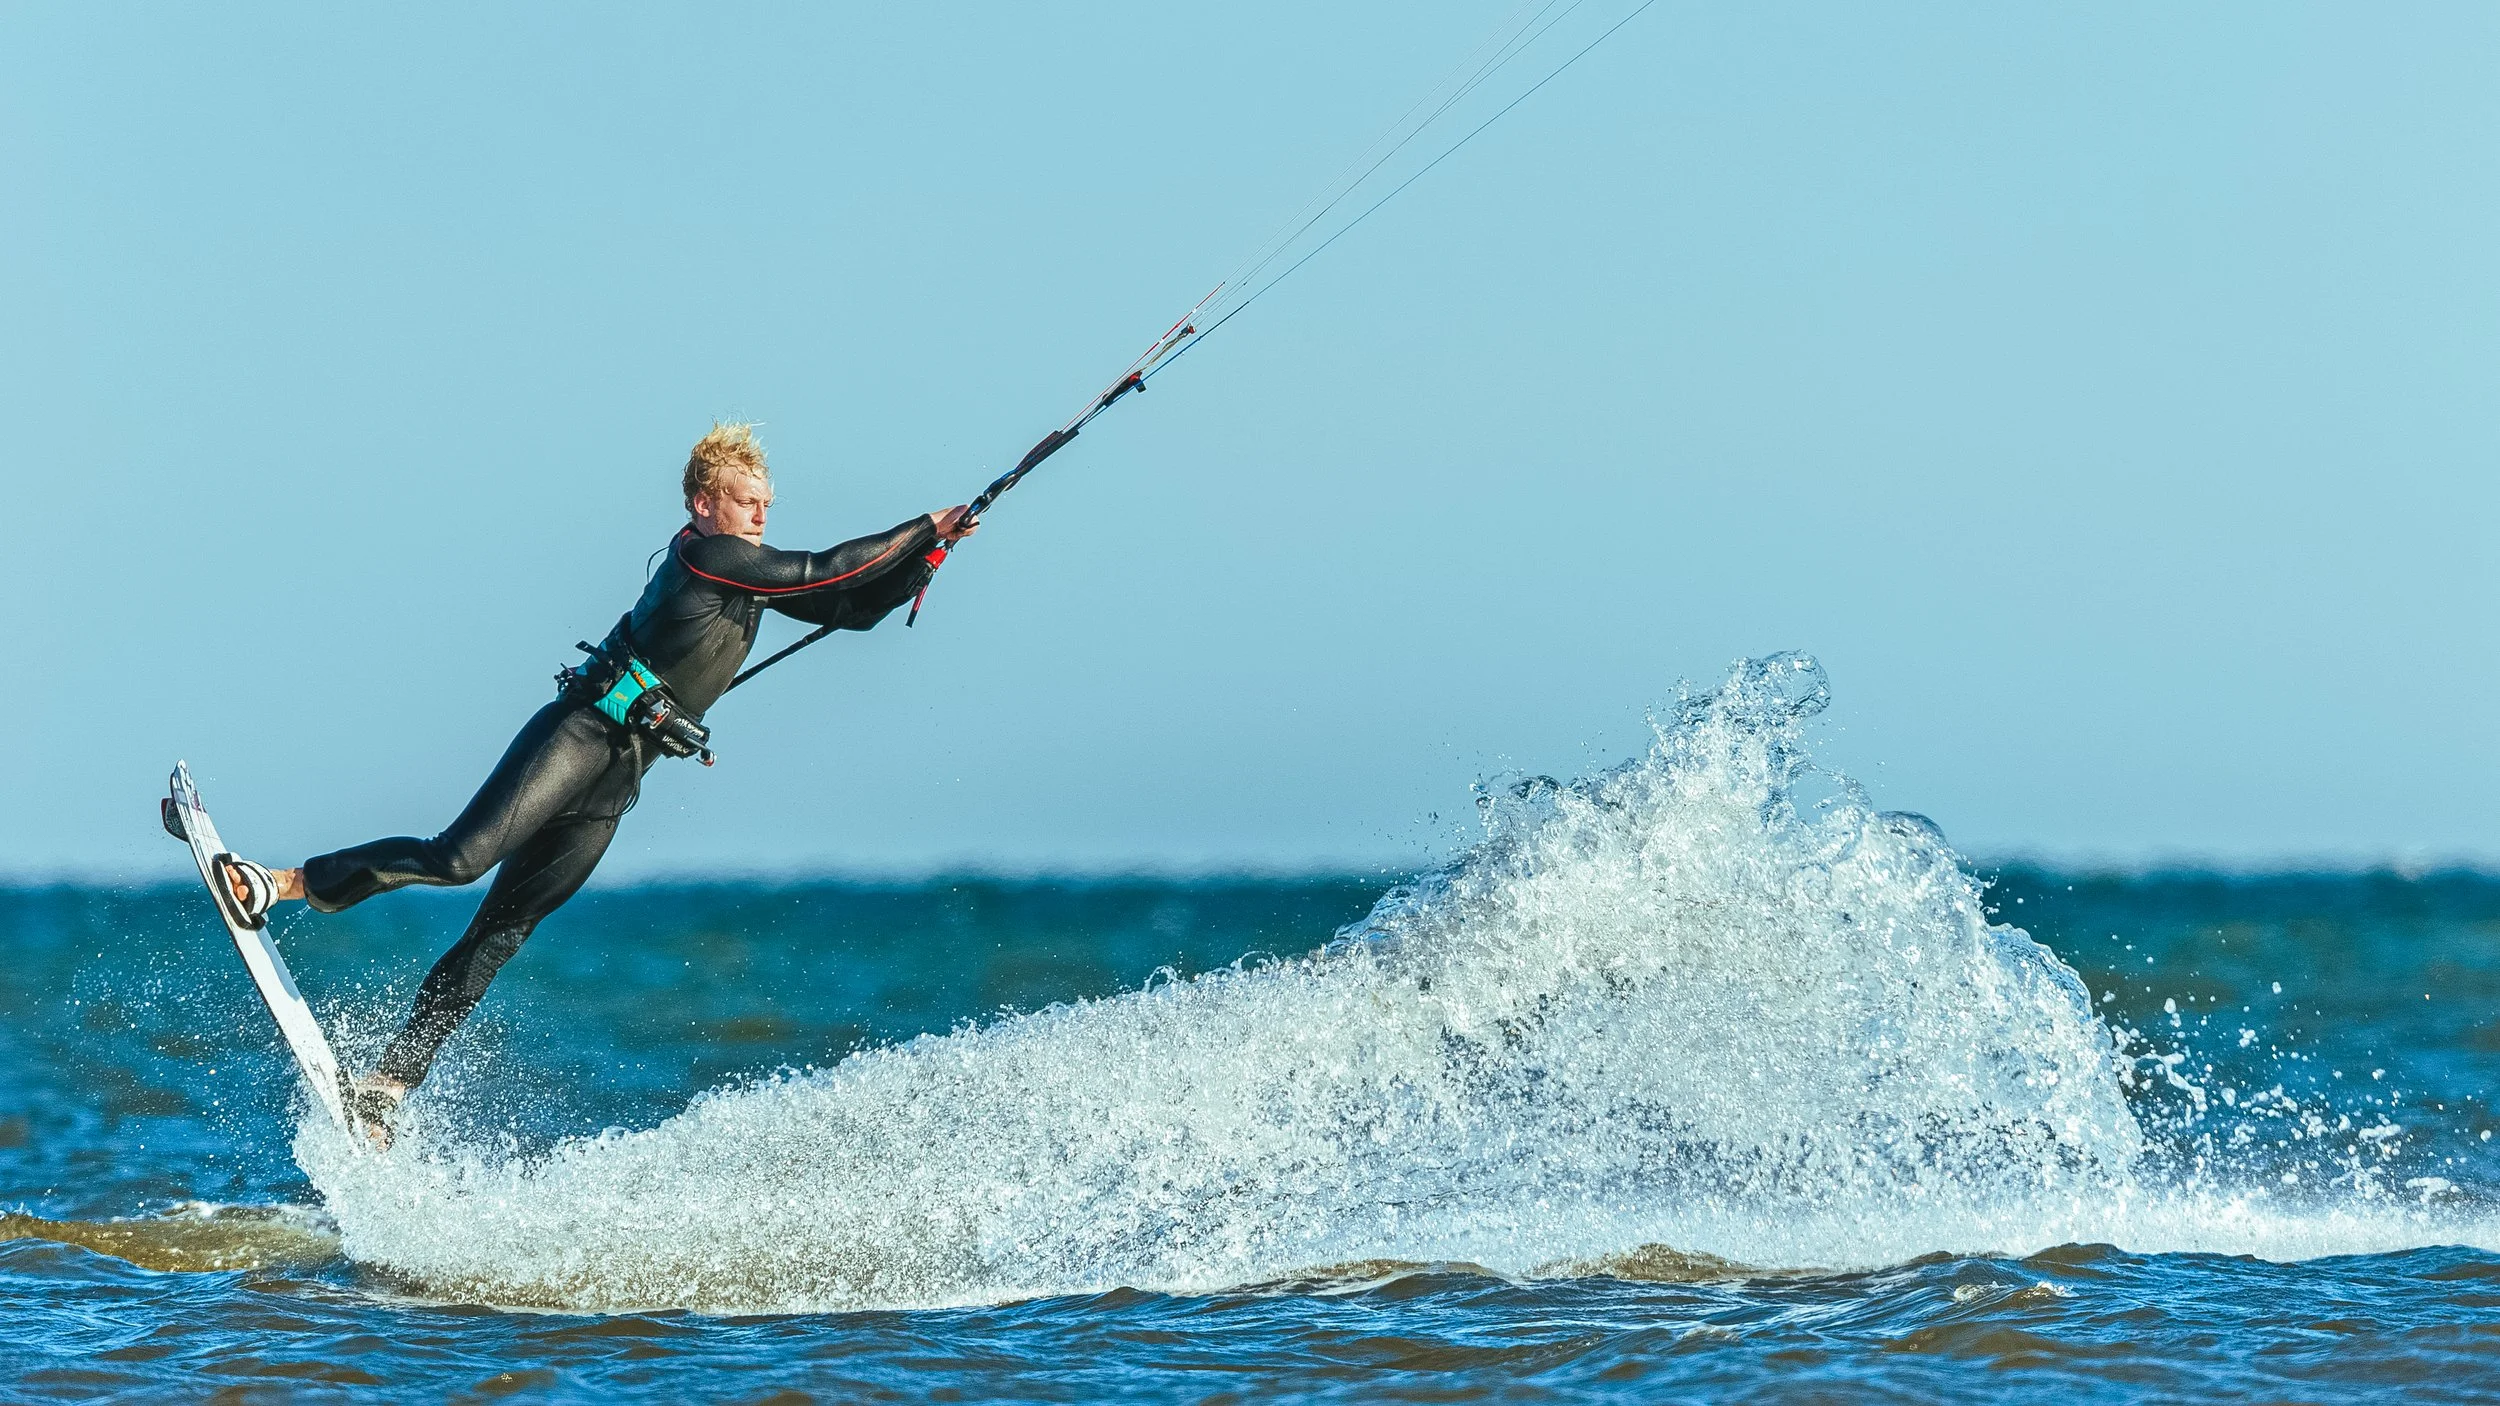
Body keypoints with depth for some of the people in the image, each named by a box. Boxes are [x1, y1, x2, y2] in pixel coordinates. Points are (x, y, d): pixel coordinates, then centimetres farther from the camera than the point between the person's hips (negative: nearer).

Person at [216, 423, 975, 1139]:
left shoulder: (755, 574, 19)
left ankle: (388, 1085, -2)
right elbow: (823, 572, -9)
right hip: (578, 734, -8)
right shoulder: (703, 554, -7)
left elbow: (854, 607, 25)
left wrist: (928, 554, 15)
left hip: (614, 783, 8)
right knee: (462, 856, -25)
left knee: (499, 935, 1)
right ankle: (285, 884, -15)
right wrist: (924, 527, -1)